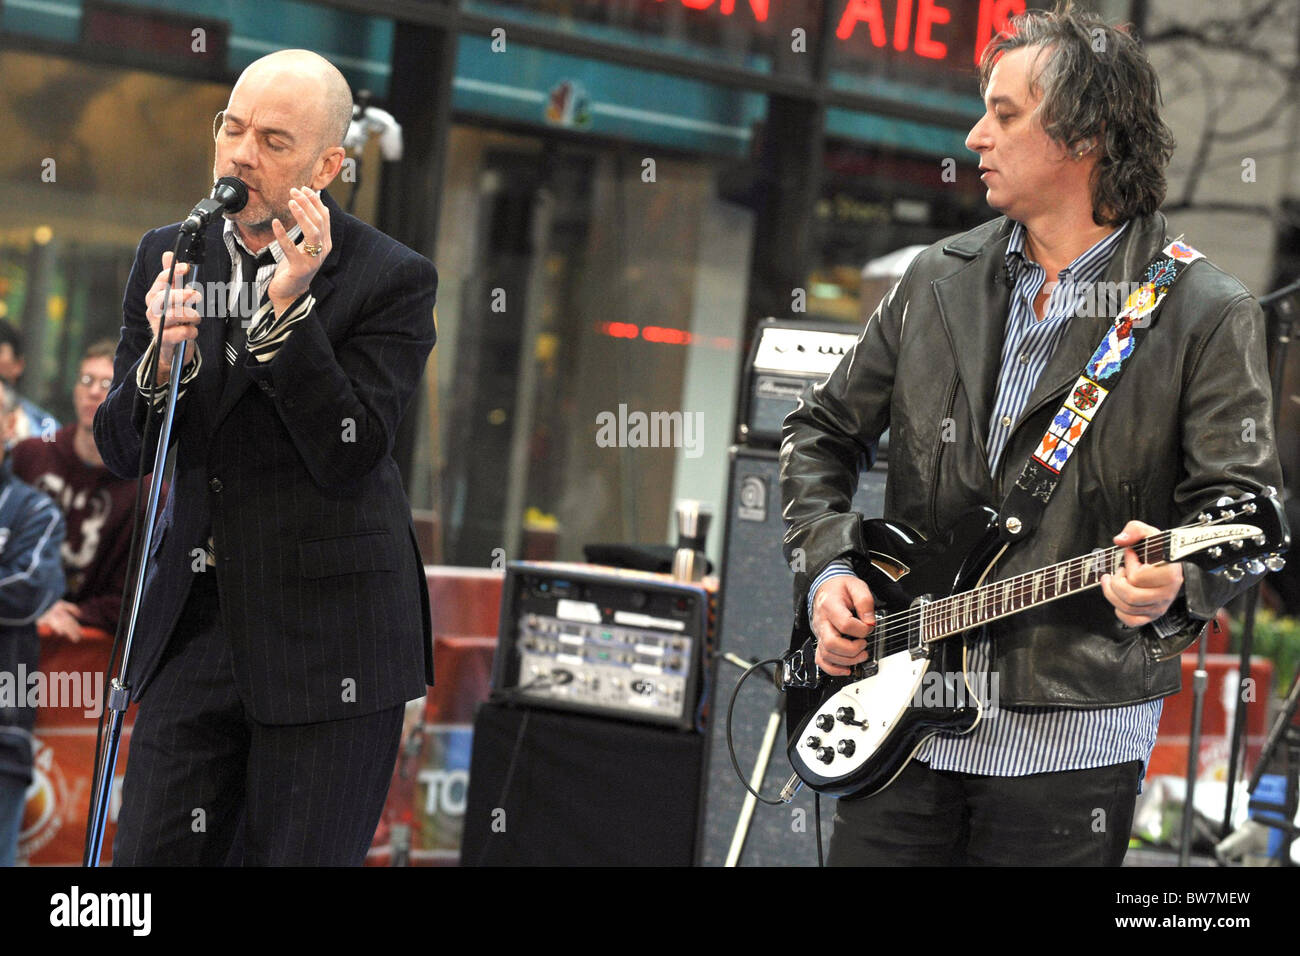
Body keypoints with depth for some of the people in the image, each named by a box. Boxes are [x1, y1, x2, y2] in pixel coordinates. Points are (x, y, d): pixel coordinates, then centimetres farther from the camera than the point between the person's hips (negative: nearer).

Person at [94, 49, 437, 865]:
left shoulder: (392, 280, -7)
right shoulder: (169, 257, 8)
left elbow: (350, 456, -16)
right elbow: (122, 451, 7)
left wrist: (289, 307, -22)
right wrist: (162, 360, -13)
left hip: (327, 638, -4)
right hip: (196, 619, 4)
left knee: (294, 856, 2)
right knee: (149, 855, 2)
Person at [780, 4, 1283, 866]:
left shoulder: (1205, 316, -5)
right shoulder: (939, 281, 9)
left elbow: (1243, 502, -10)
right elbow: (823, 431, 17)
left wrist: (1176, 579, -31)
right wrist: (827, 567, 2)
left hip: (1070, 738, -4)